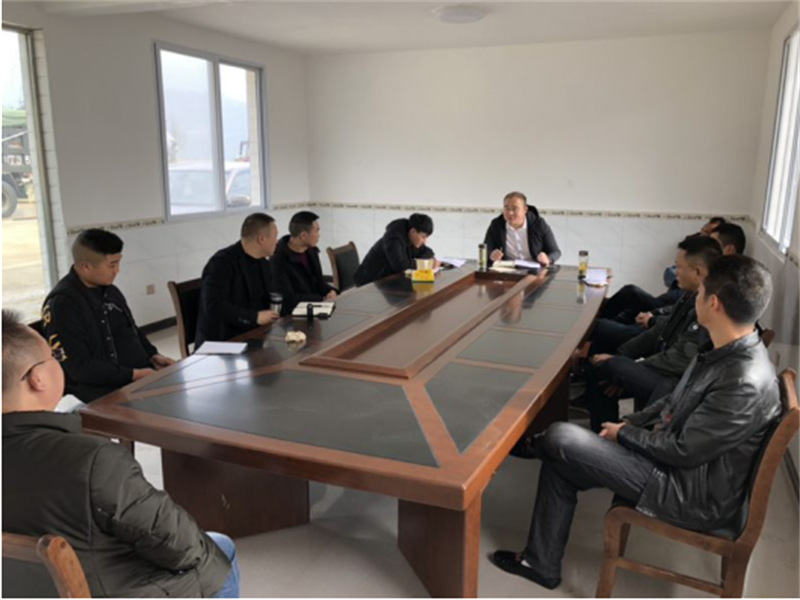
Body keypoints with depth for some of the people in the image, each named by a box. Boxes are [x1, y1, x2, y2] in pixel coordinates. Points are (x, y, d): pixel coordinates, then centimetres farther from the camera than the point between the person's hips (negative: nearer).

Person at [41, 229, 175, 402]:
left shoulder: (109, 290, 11)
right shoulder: (62, 304, -14)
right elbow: (78, 367, -17)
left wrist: (152, 356, 4)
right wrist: (133, 375, -19)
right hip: (102, 391, -8)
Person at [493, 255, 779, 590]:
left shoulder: (745, 384, -29)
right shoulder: (726, 350, 1)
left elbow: (683, 450, -22)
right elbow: (676, 402, 14)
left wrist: (625, 434, -8)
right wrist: (631, 423, 3)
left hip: (695, 494, -9)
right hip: (679, 458, 9)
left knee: (561, 440, -14)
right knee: (561, 460, 3)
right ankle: (541, 563, 14)